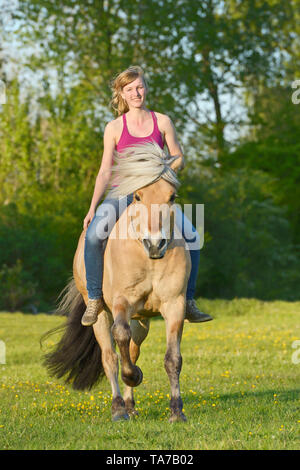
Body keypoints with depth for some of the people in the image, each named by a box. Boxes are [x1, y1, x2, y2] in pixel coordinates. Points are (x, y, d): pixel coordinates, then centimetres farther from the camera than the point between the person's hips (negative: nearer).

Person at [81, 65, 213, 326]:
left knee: (192, 236, -20)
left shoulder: (162, 122, 5)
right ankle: (94, 299, -15)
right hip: (123, 195, -1)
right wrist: (92, 208, -8)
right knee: (94, 234, -30)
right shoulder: (114, 128, 2)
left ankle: (188, 300, -5)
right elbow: (105, 172, 1)